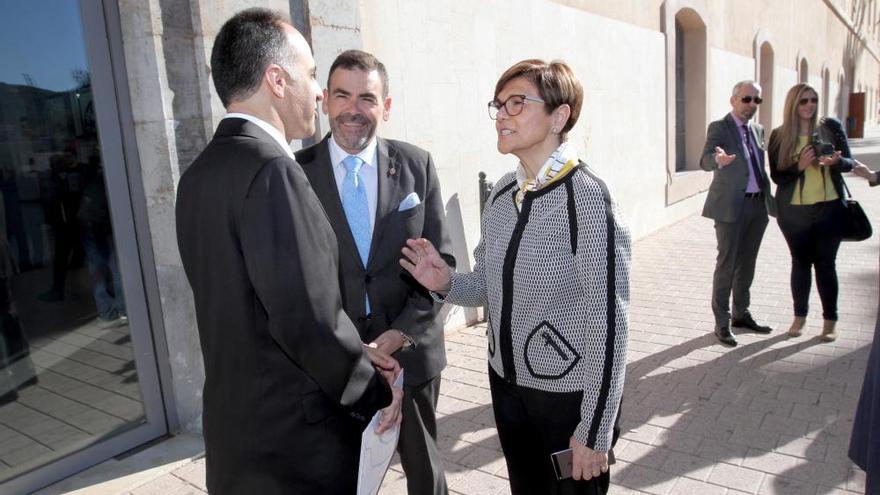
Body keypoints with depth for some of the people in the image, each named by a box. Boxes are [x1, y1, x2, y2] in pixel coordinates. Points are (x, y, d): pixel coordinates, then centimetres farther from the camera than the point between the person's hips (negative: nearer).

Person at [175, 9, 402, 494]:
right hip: (294, 441, -8)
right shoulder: (270, 168, -23)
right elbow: (307, 317, -26)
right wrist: (374, 391, -9)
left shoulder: (199, 174, 5)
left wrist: (355, 354, 6)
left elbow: (249, 305, 7)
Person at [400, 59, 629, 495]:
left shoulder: (587, 198, -20)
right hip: (507, 384, 6)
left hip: (570, 395, -6)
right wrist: (447, 283, -13)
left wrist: (595, 431, -15)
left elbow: (607, 320, -18)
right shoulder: (501, 194, 1)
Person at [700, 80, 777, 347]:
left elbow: (759, 166, 20)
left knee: (747, 263, 14)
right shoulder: (719, 128, -6)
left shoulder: (758, 129, 15)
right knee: (726, 263, -3)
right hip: (731, 205, -7)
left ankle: (741, 314, 27)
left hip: (758, 204, 7)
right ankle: (722, 323, 5)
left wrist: (769, 197, 14)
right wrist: (719, 159, -44)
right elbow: (705, 161, -22)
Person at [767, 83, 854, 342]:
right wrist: (799, 166, -19)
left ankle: (830, 320, 18)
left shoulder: (831, 127, 1)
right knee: (800, 262, 10)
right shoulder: (779, 135, -1)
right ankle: (799, 316, 25)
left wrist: (836, 161, -18)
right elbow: (777, 175, -1)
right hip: (794, 210, 0)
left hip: (829, 207, 0)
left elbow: (849, 163, 5)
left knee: (825, 264, 4)